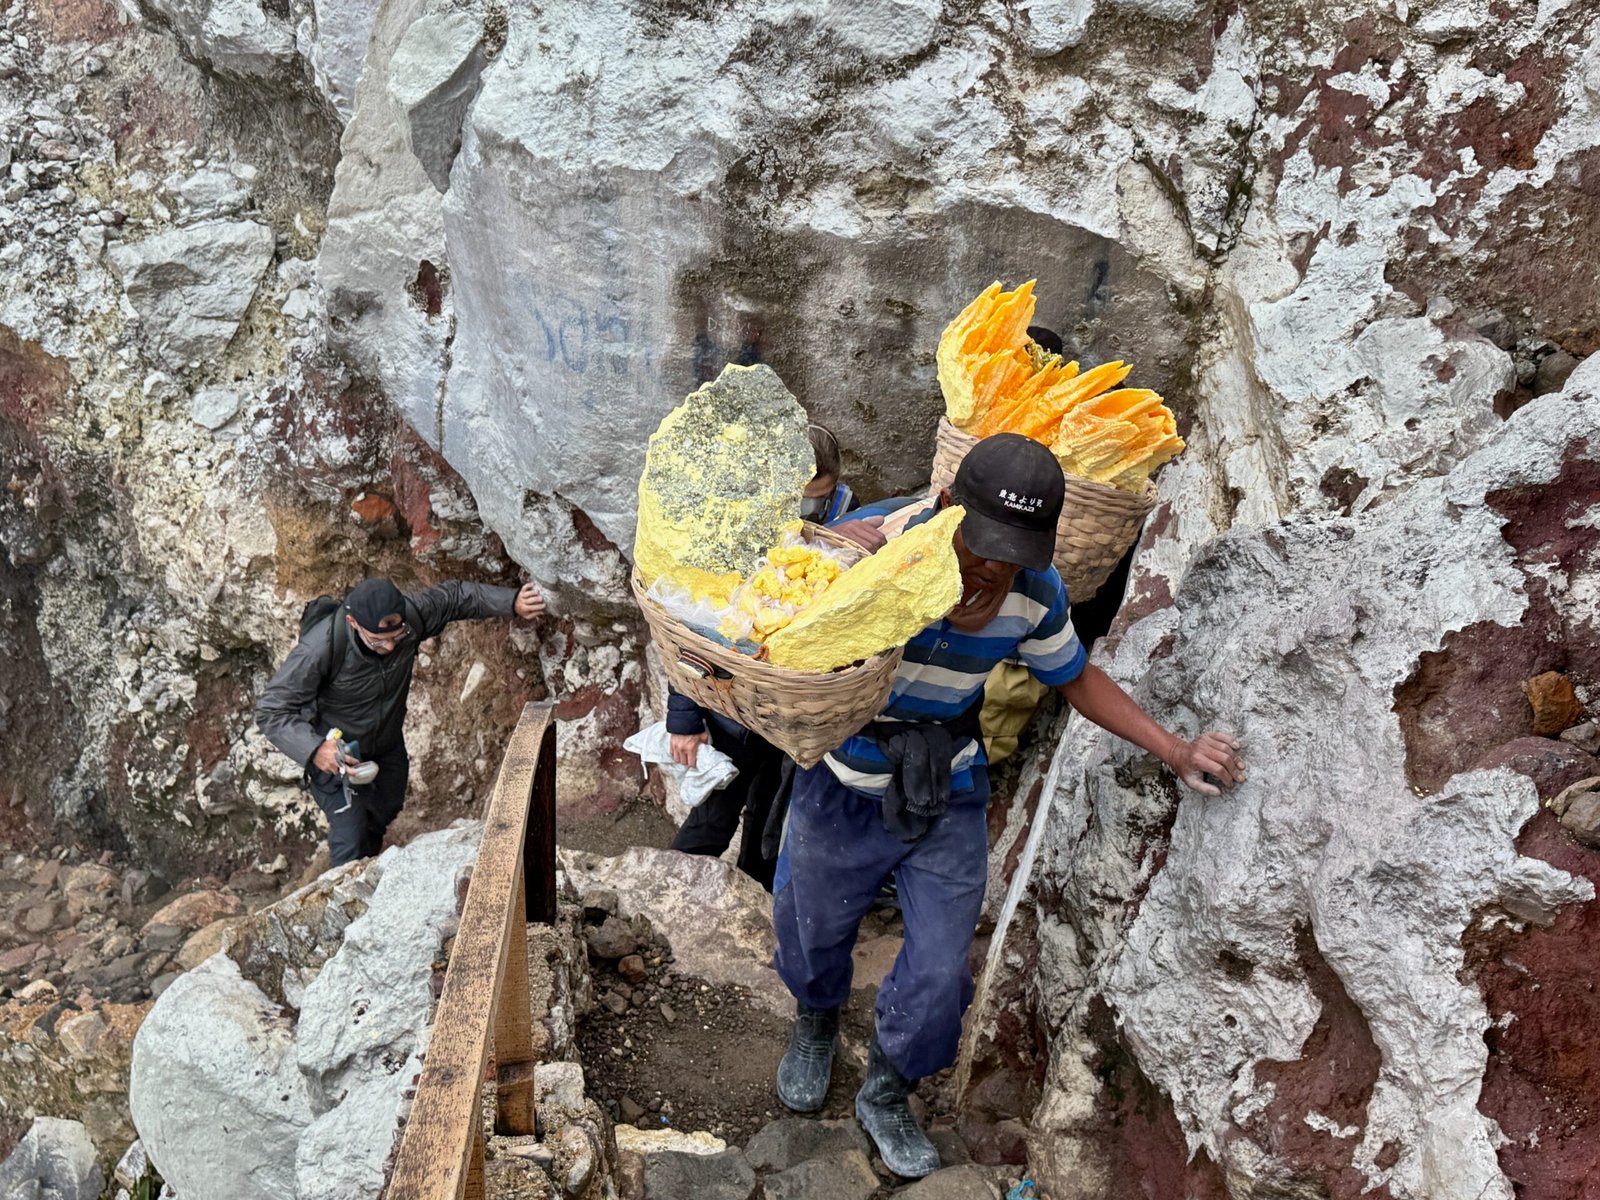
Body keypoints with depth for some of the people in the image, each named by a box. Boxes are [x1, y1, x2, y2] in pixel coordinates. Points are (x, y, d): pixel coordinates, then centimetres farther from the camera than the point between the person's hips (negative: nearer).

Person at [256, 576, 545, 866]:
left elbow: (457, 594, -9)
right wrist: (313, 749, -48)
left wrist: (512, 601, -20)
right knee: (350, 836, -7)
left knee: (386, 809, 27)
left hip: (388, 743, 6)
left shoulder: (410, 614, -28)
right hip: (335, 753, -5)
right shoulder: (319, 649, -39)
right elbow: (271, 711, -32)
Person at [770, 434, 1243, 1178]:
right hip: (843, 787, -2)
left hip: (948, 795, 2)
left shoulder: (1035, 590, -14)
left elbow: (1074, 677, 4)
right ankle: (816, 1023, 60)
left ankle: (885, 1094, 39)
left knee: (939, 971, 8)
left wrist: (1175, 752, -2)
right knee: (812, 931, 22)